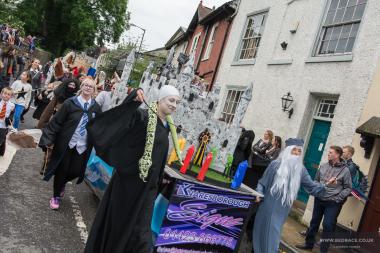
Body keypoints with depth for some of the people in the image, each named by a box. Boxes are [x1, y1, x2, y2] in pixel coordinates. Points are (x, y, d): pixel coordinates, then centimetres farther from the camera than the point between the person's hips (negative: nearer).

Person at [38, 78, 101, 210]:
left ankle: (62, 183, 41)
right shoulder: (70, 103, -9)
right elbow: (56, 121, -7)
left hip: (83, 146, 3)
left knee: (75, 172, 6)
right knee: (61, 170, 6)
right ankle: (56, 196, 29)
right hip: (65, 143, -2)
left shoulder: (96, 107, 0)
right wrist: (49, 139, -10)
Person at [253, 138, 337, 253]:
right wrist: (258, 194, -17)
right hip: (268, 205, -2)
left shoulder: (300, 169, 2)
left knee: (272, 234, 8)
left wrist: (326, 184, -7)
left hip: (282, 209, 2)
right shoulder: (276, 164, -8)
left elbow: (311, 185, 5)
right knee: (261, 230, 8)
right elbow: (263, 182, -3)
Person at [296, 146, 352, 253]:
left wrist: (337, 199, -12)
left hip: (333, 203, -4)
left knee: (328, 226, -1)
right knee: (314, 222, 15)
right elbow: (316, 180, 14)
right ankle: (309, 243, 31)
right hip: (319, 200, 4)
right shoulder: (323, 166, 2)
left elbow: (348, 188, -4)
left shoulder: (345, 170, -9)